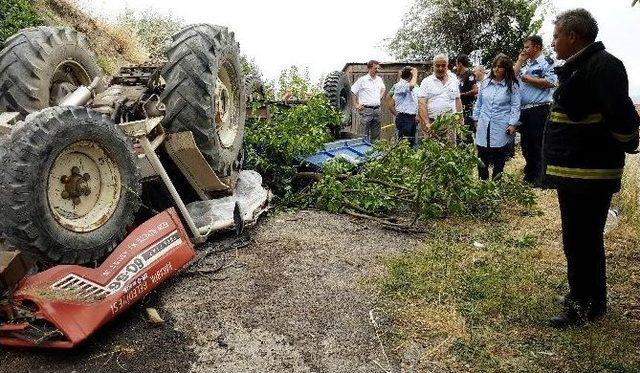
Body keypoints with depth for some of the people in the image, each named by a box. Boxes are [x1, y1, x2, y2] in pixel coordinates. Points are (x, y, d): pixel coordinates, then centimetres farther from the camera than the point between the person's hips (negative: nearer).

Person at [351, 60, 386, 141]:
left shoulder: (379, 79, 11)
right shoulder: (362, 80, -7)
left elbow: (383, 89, 31)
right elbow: (353, 91, -5)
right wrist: (356, 105, -7)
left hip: (377, 109, 6)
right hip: (366, 109, -6)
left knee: (376, 134, 10)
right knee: (366, 133, -5)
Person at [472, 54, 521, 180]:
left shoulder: (512, 85, -2)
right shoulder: (485, 83, 9)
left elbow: (515, 106, -4)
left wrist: (513, 123, -12)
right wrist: (476, 118, 14)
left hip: (501, 127, -3)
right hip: (484, 126, 3)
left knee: (499, 158, 4)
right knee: (482, 157, 6)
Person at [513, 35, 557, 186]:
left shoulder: (546, 62, -5)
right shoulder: (526, 64, 18)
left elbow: (551, 82, -17)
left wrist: (529, 79, -11)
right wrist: (520, 60, 11)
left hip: (539, 110, -8)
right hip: (524, 110, 8)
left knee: (539, 145, -4)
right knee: (526, 144, 13)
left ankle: (540, 178, 4)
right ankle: (529, 176, 24)